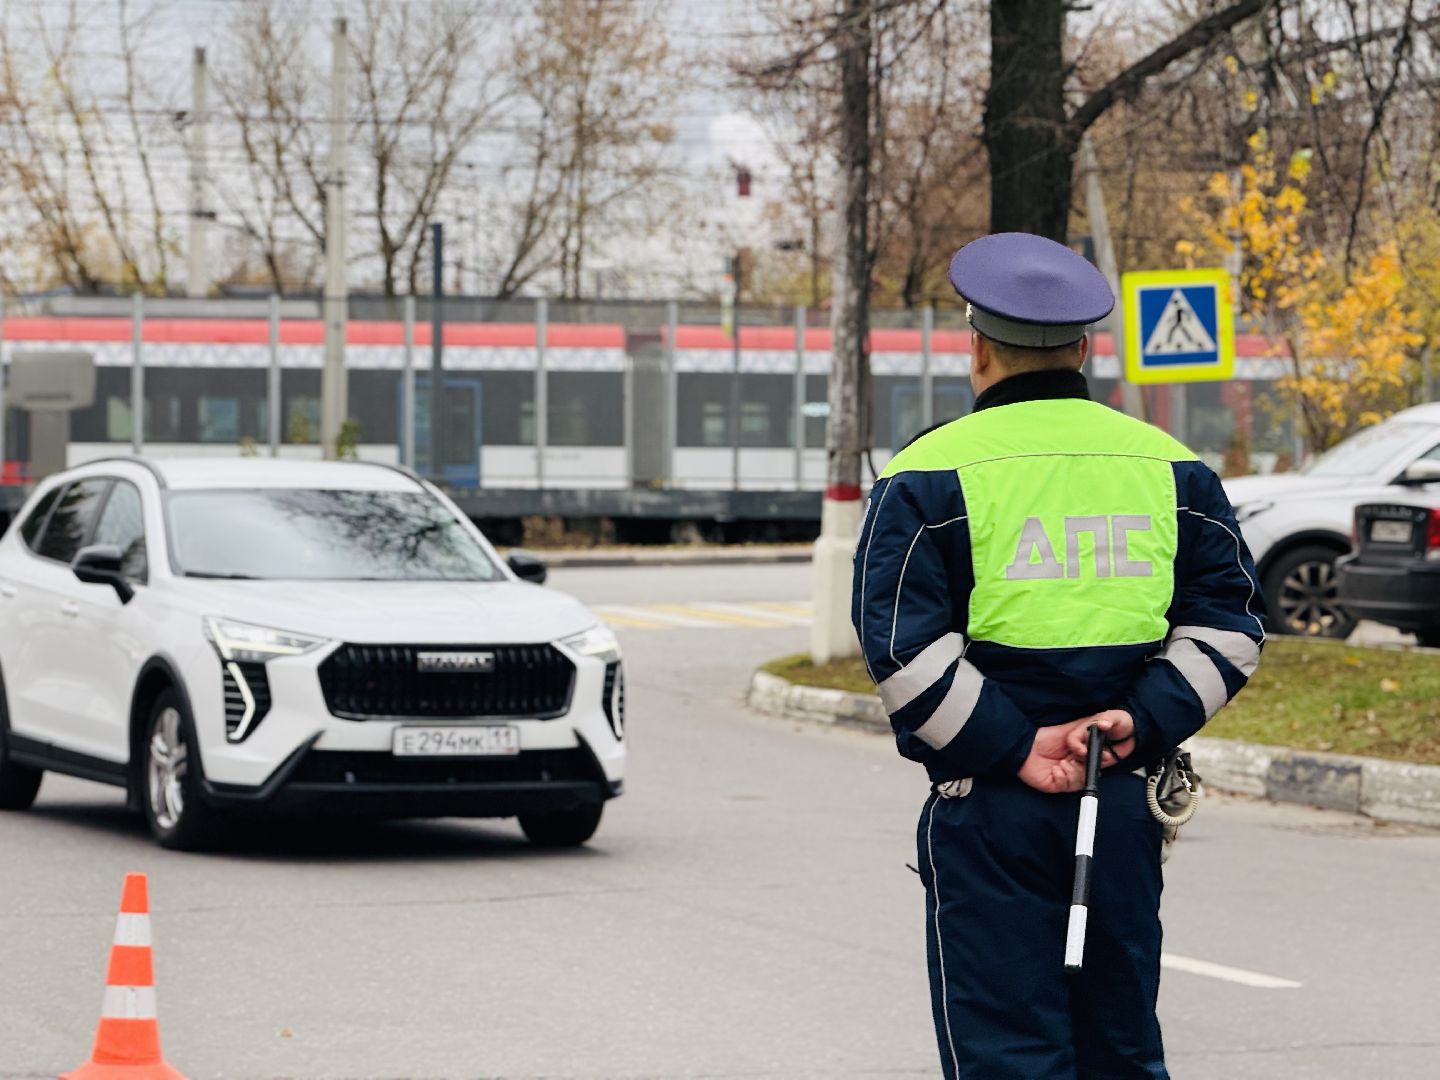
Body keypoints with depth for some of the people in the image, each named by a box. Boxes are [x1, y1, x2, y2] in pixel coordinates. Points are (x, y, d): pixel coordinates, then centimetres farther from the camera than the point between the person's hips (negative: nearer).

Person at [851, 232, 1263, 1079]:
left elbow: (903, 645, -13)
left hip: (989, 809, -4)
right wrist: (1147, 720, -4)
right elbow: (1229, 620, 5)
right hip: (1126, 798, 4)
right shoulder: (1173, 469, 9)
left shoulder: (932, 474, -3)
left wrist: (1013, 748, -11)